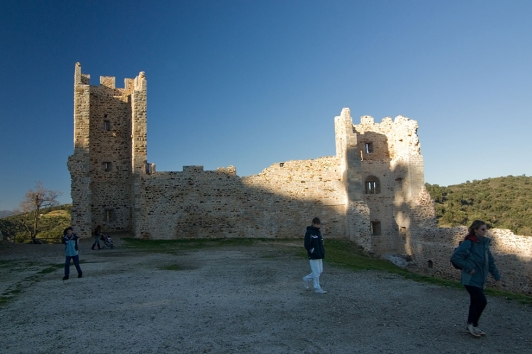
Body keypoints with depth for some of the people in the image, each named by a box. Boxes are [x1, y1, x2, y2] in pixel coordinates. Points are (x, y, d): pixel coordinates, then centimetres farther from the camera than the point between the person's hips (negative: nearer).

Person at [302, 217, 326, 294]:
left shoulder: (318, 232, 12)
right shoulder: (309, 232, -12)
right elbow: (306, 245, -15)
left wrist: (322, 252, 8)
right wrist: (312, 251, -16)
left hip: (319, 256, 8)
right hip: (313, 256, -8)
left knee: (320, 271, 12)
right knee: (316, 272, -2)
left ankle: (307, 279, 28)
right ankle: (317, 288, 9)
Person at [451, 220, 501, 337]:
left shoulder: (484, 243, 8)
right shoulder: (468, 243, -16)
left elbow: (490, 261, 16)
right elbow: (455, 257, -21)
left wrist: (496, 275, 11)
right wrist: (468, 268, -20)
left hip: (480, 280, 8)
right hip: (471, 280, -8)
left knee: (475, 302, 14)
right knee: (482, 301, -12)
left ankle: (472, 325, 28)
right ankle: (472, 324, 6)